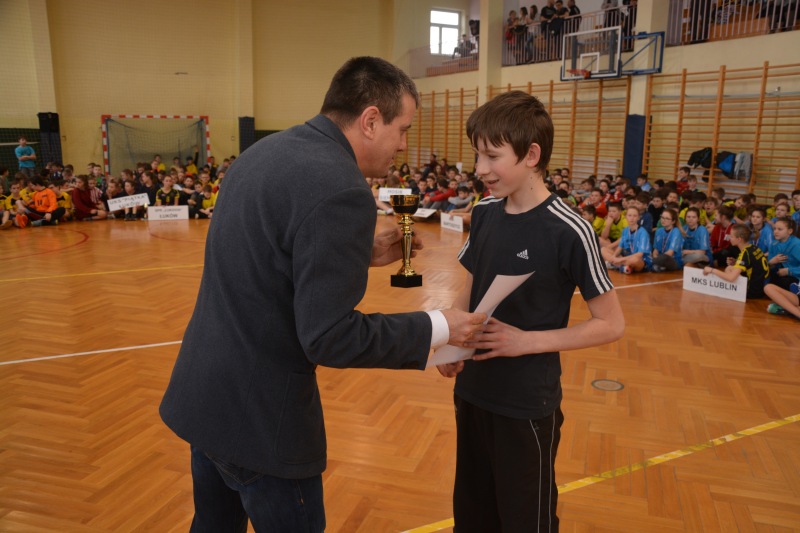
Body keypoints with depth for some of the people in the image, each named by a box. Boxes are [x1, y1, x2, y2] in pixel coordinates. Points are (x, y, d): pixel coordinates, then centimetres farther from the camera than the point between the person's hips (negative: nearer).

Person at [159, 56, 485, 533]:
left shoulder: (267, 151, 4)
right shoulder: (341, 189, -24)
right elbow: (329, 338, -24)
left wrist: (360, 254, 9)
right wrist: (436, 328, -12)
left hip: (206, 392, 9)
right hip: (258, 414, -8)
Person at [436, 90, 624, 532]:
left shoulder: (568, 231, -19)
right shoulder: (484, 213, -1)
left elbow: (611, 324, -13)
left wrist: (525, 340, -21)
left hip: (528, 405, -5)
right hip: (472, 391, 6)